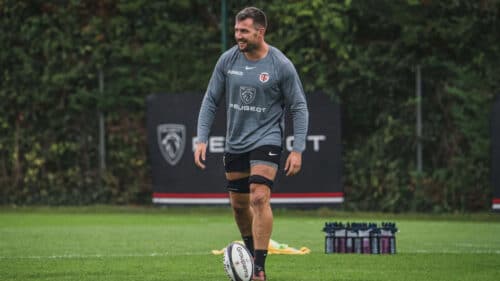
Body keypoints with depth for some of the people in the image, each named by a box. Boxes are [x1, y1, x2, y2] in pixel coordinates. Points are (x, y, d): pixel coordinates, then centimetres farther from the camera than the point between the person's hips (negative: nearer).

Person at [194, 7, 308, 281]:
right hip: (235, 142, 5)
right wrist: (201, 139, -3)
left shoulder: (281, 65, -11)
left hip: (266, 139, -5)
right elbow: (211, 100, 5)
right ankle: (252, 255, 34)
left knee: (259, 198, -20)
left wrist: (297, 150, -11)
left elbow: (299, 108, -5)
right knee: (239, 204, 12)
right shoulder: (227, 60, -2)